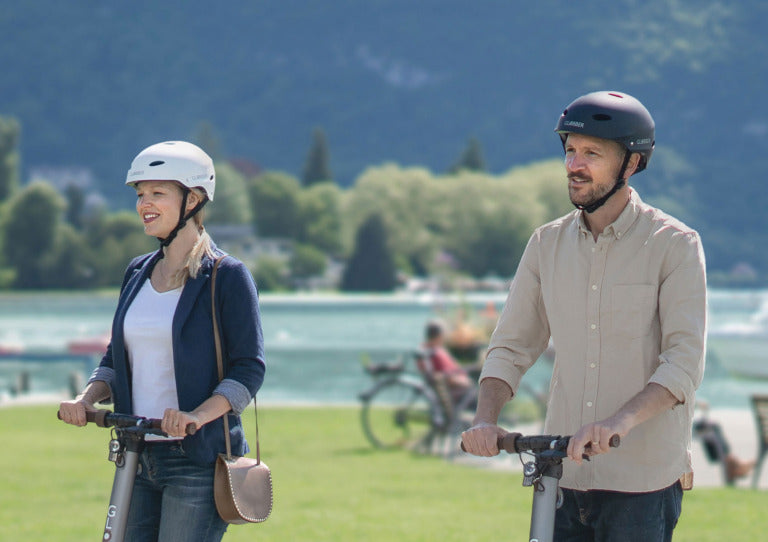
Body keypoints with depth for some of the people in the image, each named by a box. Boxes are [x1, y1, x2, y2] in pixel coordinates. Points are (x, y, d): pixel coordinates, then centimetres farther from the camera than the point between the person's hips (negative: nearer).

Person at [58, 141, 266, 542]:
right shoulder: (138, 273, 13)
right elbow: (116, 360, 18)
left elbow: (249, 370, -11)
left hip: (198, 460, -6)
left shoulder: (227, 276, -6)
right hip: (139, 459, 6)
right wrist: (86, 399, -3)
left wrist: (197, 415, -26)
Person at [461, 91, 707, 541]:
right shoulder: (548, 243, 9)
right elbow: (512, 347, 10)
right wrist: (485, 419, -10)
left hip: (643, 481, -4)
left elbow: (685, 362, -14)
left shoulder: (675, 245, -5)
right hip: (563, 473, 4)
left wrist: (620, 421, -30)